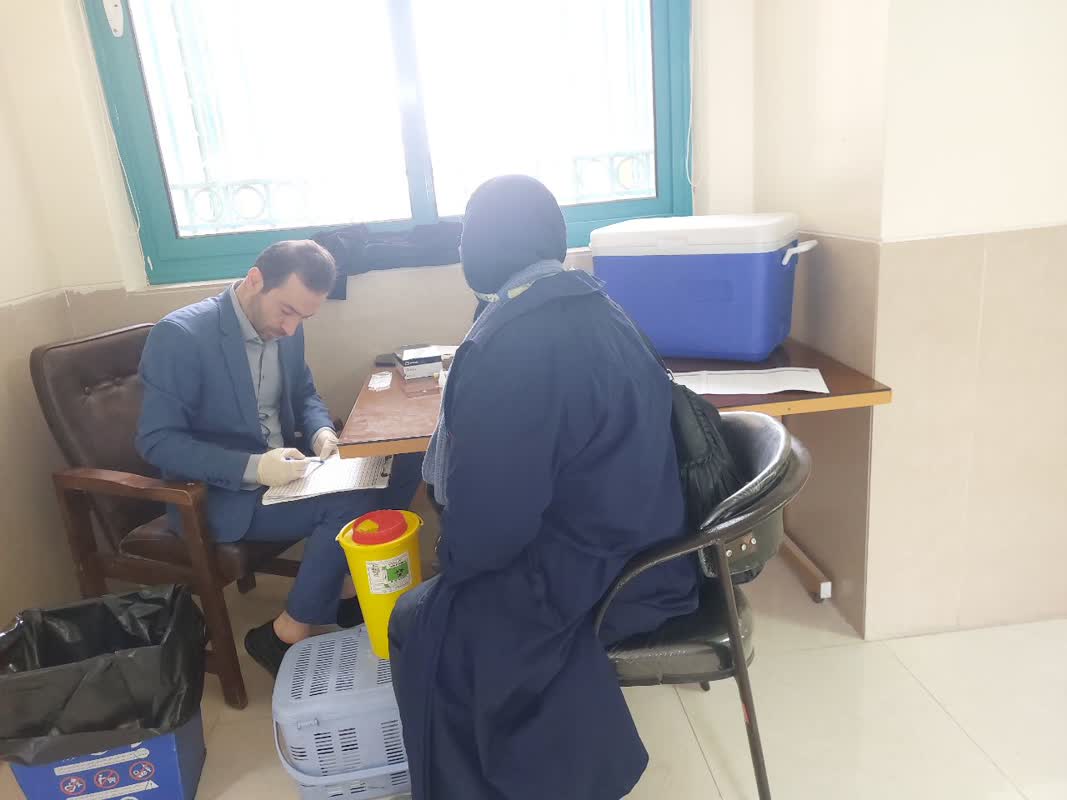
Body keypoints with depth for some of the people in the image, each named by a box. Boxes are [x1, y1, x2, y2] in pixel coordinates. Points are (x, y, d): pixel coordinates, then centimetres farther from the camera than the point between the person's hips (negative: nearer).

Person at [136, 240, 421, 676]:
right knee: (351, 500, -27)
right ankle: (286, 634, -8)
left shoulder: (285, 329, 1)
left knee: (400, 457, -8)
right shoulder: (179, 335, -19)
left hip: (279, 470, 7)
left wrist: (321, 432, -9)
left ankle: (353, 585, 5)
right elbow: (156, 442, -20)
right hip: (216, 495, -7)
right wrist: (252, 468, -31)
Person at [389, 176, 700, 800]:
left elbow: (489, 517, -22)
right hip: (645, 549, 8)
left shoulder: (508, 346, -26)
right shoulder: (598, 308, 1)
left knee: (422, 624, 10)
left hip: (591, 579, -8)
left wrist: (453, 560, -1)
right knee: (455, 592, 25)